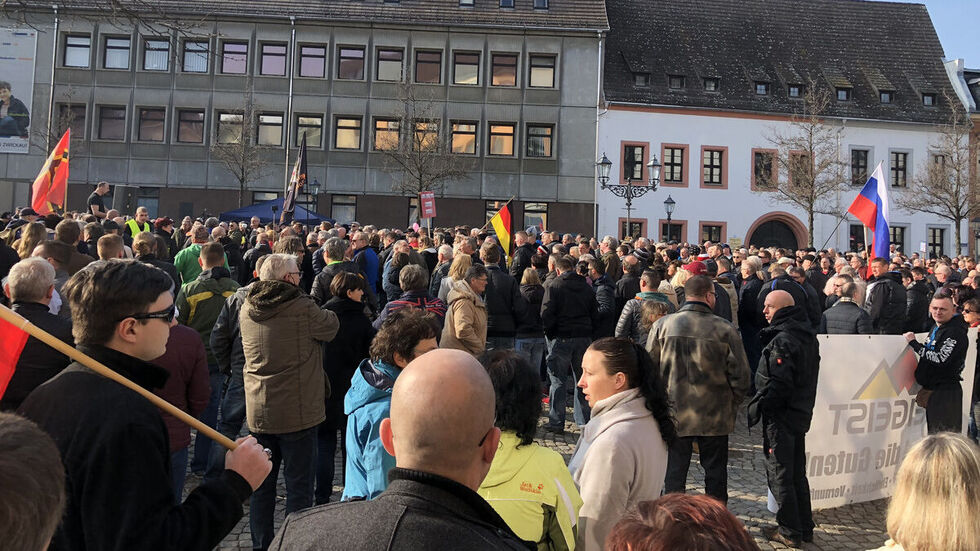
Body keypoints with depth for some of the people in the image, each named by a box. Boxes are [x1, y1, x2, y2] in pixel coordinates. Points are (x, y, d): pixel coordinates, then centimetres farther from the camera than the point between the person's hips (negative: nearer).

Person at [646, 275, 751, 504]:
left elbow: (649, 369, 0)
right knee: (715, 470, 16)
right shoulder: (725, 329, -10)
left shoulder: (662, 325, -6)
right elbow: (740, 375, -6)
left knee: (674, 471, 12)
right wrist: (732, 407, 9)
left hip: (673, 415, 1)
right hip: (714, 417, -1)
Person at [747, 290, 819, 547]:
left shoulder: (782, 340, -21)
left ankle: (790, 531, 12)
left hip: (780, 415, -9)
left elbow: (779, 384, -25)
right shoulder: (808, 335, 9)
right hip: (801, 414, 9)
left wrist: (757, 407, -13)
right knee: (797, 473, 18)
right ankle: (805, 527, 28)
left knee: (779, 475, 3)